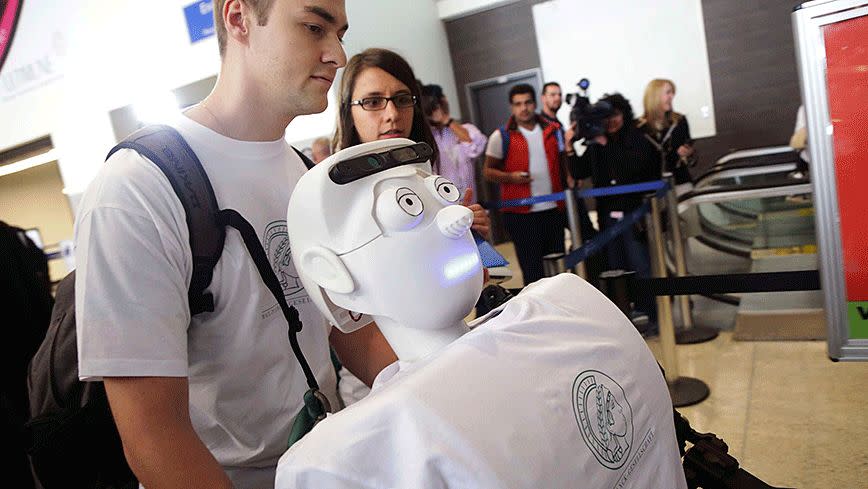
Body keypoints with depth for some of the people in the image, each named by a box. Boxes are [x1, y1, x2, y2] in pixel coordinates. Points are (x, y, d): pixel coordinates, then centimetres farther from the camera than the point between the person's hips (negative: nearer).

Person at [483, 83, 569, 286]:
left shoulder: (553, 131, 9)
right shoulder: (501, 137, -1)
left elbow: (562, 164, 16)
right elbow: (488, 171, 1)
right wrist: (510, 177, -17)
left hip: (553, 210, 4)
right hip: (521, 213, -4)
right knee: (532, 268, 1)